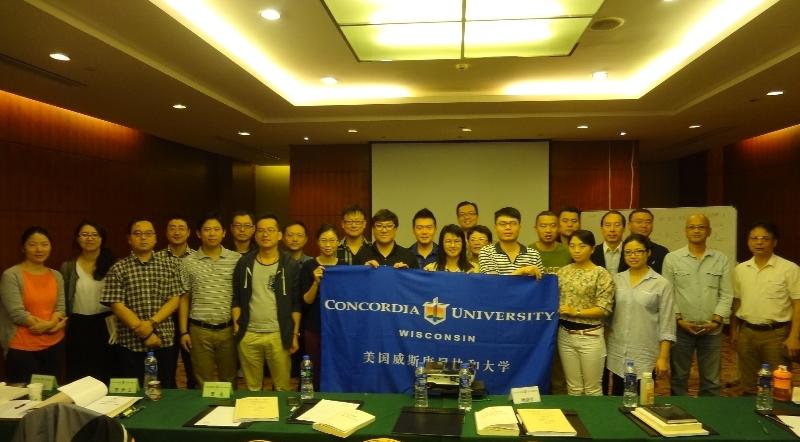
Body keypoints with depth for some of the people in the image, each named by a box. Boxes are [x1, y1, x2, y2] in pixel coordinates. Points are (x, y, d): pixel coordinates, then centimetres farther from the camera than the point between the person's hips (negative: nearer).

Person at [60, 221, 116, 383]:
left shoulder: (113, 265, 0)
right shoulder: (68, 267, 4)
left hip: (106, 326, -1)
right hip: (78, 327, 1)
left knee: (105, 376, 6)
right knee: (78, 377, 9)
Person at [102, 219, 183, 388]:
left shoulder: (169, 264, 6)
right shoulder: (118, 268, 1)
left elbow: (174, 299, 0)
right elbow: (117, 305, -6)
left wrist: (152, 323, -14)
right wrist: (143, 332, -13)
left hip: (165, 342, 1)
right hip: (130, 344, -1)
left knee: (166, 391, 9)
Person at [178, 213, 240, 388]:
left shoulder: (237, 260, 0)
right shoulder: (189, 262, 2)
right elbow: (184, 298, 6)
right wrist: (183, 331, 2)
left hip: (228, 329, 0)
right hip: (199, 330, 0)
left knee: (229, 380, 11)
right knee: (204, 382, 9)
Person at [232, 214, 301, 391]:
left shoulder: (291, 265, -1)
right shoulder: (244, 263, 5)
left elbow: (296, 303, 0)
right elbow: (236, 299, 8)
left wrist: (295, 334, -3)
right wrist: (236, 326, -1)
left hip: (279, 335, -2)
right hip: (248, 335, 2)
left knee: (282, 387, 5)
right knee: (252, 388, 13)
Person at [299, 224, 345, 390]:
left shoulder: (345, 267, 3)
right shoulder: (308, 266, -1)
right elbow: (307, 300, -6)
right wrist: (316, 282, -23)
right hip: (314, 328, -1)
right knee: (316, 372, 2)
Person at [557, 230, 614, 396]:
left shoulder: (601, 274, -8)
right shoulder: (563, 272, 6)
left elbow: (605, 309, -13)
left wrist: (576, 312, -17)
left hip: (590, 336, -4)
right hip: (565, 335, 4)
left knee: (592, 389, 6)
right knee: (573, 387, 13)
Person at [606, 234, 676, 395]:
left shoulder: (661, 284, -6)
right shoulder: (616, 280, 4)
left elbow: (666, 325, -5)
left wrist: (663, 357, -8)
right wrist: (603, 346, 7)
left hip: (646, 356, -3)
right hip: (617, 354, 3)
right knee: (617, 398, 11)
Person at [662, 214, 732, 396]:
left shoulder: (721, 260, 5)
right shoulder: (671, 258, 0)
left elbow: (726, 295, 3)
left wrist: (717, 320, -9)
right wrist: (679, 319, -10)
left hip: (712, 330, 2)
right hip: (680, 329, -1)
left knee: (711, 380, 12)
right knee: (679, 378, 9)